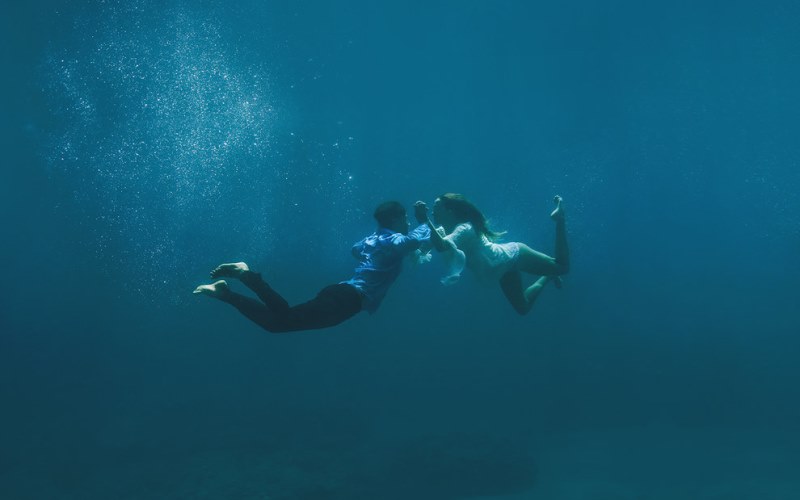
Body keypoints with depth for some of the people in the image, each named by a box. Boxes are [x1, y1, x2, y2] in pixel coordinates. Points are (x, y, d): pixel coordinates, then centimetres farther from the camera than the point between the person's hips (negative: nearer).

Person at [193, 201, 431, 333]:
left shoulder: (372, 239, 27)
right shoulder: (394, 241, 1)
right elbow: (420, 238, -17)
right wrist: (424, 220, 8)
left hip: (339, 293, 9)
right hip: (348, 299, -9)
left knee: (276, 321, 2)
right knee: (284, 320, -21)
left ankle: (225, 293, -6)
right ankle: (246, 275, -28)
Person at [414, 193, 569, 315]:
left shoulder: (464, 228, -32)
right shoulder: (445, 231, -6)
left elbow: (442, 246, -51)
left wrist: (425, 220, -56)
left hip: (514, 255, -8)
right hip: (505, 269, 8)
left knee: (562, 267, 5)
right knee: (523, 308, 17)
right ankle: (548, 278, 36)